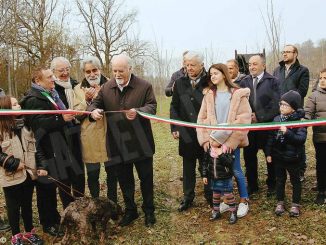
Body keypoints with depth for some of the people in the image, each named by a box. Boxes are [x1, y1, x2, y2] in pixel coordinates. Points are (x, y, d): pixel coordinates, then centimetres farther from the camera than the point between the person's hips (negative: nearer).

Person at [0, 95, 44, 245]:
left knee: (27, 204, 17)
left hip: (28, 173, 5)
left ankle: (29, 232, 32)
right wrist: (14, 164, -16)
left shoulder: (24, 124, 5)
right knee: (14, 207, 11)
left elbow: (33, 145, 11)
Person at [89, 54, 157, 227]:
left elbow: (152, 106, -10)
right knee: (124, 180, 15)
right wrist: (94, 111, -15)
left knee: (146, 178, 10)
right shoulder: (106, 87, 4)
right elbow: (96, 103, 9)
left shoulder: (144, 86, -7)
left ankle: (149, 211, 30)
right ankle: (130, 210, 34)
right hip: (117, 143, 3)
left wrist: (138, 112, -31)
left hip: (141, 142, -3)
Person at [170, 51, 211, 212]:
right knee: (188, 167, 12)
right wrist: (174, 128, 0)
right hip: (186, 133, 3)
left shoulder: (209, 83, -6)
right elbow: (174, 106, 6)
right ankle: (188, 197, 26)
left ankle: (210, 195, 28)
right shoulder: (180, 83, 4)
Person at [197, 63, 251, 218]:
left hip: (231, 140, -3)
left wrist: (231, 140, -16)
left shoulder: (238, 94, -4)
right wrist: (205, 139, -7)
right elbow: (202, 118, 5)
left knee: (236, 170, 3)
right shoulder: (209, 95, 7)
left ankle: (244, 201, 22)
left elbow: (244, 118, -11)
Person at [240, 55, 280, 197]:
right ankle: (252, 184, 24)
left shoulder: (272, 81, -3)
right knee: (249, 155, 9)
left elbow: (275, 104, -9)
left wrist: (260, 117, -13)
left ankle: (272, 185, 25)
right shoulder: (244, 82, 8)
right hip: (248, 124, 3)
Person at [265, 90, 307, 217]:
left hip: (292, 158, -4)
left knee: (295, 181, 14)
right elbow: (271, 137, 5)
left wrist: (287, 132, -36)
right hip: (278, 156, 4)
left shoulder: (299, 121, -15)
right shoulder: (276, 119, 0)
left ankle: (296, 204, 28)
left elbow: (301, 139, -25)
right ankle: (280, 203, 31)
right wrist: (268, 153, 5)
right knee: (280, 180, 17)